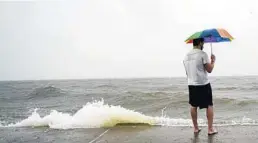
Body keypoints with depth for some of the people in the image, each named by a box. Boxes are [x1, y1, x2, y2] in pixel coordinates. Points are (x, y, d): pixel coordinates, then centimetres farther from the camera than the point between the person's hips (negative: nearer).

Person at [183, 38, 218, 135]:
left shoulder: (187, 55, 8)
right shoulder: (202, 54, -13)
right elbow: (209, 70, -12)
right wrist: (213, 60, 3)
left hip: (191, 84, 6)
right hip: (203, 84, -6)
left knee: (193, 106, 11)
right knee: (209, 106, 5)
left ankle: (195, 128, 18)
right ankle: (210, 129, 7)